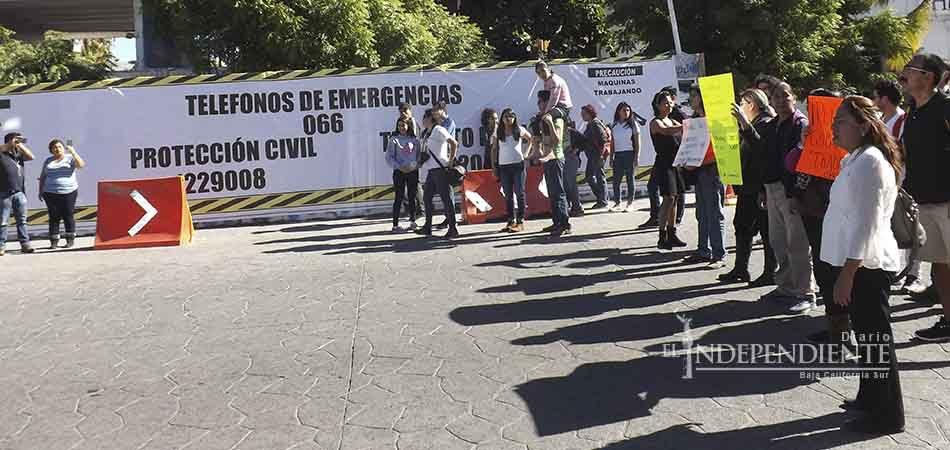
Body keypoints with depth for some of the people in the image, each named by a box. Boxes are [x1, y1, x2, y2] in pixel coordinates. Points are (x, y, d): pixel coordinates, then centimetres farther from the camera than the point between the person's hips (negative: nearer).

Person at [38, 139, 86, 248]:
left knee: (68, 216, -2)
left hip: (69, 192, -2)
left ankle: (70, 239, 5)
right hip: (51, 193, 3)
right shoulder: (48, 161, 14)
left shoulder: (70, 158, 4)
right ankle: (54, 241, 3)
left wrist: (73, 152, -21)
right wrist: (40, 191, 13)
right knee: (54, 217, 0)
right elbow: (42, 177, 18)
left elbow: (81, 165, -16)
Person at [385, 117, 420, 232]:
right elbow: (389, 157, -3)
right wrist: (399, 167, -14)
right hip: (399, 172, -3)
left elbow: (419, 156, 10)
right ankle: (395, 225, -3)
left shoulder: (415, 140, 9)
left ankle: (413, 221, 20)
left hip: (413, 171, 3)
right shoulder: (394, 140, 1)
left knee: (412, 197, 8)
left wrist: (415, 166, -9)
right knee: (399, 198, -5)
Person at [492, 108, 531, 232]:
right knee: (508, 195, 7)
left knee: (519, 193, -3)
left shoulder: (519, 130, 1)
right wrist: (494, 165, 6)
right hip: (503, 166, 3)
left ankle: (520, 222, -1)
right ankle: (511, 220, 15)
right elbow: (494, 149, 13)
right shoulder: (499, 133, 7)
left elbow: (530, 138, 16)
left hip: (518, 165, -3)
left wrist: (525, 153, 7)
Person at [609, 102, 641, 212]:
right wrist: (611, 157, 9)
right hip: (618, 155, 3)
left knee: (630, 178, 1)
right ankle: (617, 202, 11)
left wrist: (637, 156, -7)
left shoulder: (633, 124, 2)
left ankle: (630, 203, 7)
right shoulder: (614, 125, 10)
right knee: (616, 179, 1)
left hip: (629, 154, -3)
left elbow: (637, 142, 0)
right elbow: (612, 142, 13)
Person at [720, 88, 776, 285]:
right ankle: (740, 269, 20)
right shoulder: (751, 124, 18)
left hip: (760, 186, -10)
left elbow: (760, 146, -31)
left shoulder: (766, 123, -11)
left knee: (766, 228, -2)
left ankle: (770, 273, 5)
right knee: (742, 225, 12)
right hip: (747, 185, 10)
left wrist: (745, 123, -38)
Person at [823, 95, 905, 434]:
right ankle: (871, 398, 32)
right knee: (866, 334, 19)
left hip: (865, 266, -10)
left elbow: (866, 224, -23)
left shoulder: (868, 162, -18)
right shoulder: (856, 159, 13)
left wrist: (847, 273, -22)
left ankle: (887, 416, 11)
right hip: (862, 263, 10)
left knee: (874, 337, -1)